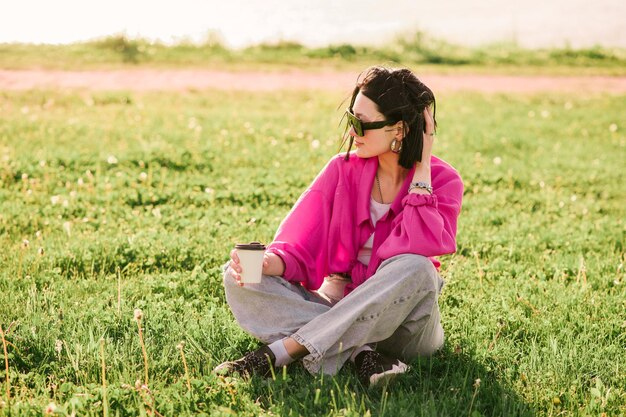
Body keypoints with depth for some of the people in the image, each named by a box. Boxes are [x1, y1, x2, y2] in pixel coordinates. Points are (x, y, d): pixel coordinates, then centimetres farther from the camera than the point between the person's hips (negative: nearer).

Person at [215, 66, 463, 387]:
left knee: (415, 269, -37)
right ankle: (360, 354, -33)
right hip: (337, 305, 3)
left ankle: (275, 354, -33)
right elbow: (301, 243, -7)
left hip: (405, 322, -2)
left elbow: (420, 251, -24)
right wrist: (269, 262, -29)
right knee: (239, 277, -18)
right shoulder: (343, 169, 1)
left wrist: (421, 169, -17)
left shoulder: (442, 180, -6)